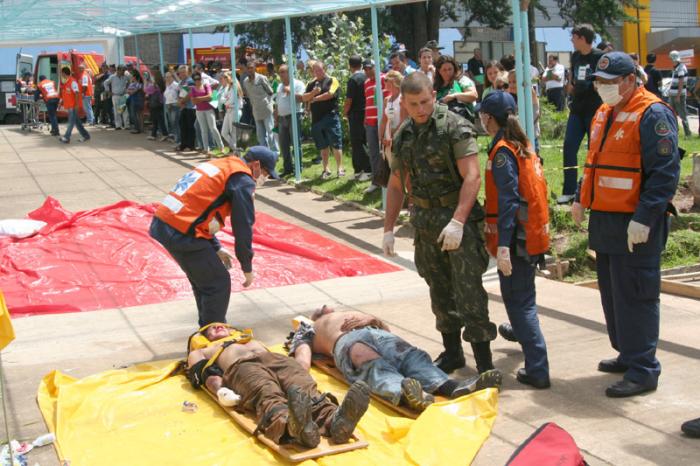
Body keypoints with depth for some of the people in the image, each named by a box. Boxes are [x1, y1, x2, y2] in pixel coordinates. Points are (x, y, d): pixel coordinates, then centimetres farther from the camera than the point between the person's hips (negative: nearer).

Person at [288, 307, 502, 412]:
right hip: (346, 342, -4)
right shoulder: (310, 331, 36)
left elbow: (386, 328, 29)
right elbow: (301, 364, 13)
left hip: (378, 334, 4)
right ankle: (406, 394, -71)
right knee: (376, 368, -38)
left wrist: (372, 319, 10)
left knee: (413, 357, -28)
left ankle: (450, 386, -57)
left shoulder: (355, 315, 47)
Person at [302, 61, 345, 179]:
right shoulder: (311, 84, 15)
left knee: (336, 144, -4)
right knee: (322, 146, 10)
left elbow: (330, 94, -15)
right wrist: (313, 92, -16)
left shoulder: (332, 81, 0)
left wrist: (315, 98, -3)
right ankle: (326, 169, 16)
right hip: (316, 119, 5)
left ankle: (340, 168, 2)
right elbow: (304, 98, 4)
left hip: (330, 117, -5)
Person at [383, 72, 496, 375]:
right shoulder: (403, 135, 10)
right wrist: (388, 228, 14)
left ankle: (484, 364, -3)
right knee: (440, 293, 14)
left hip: (458, 221, -6)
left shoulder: (455, 127, -10)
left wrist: (457, 222, -26)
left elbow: (472, 177, -17)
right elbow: (396, 185, 18)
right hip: (425, 224, 6)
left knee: (469, 293, -8)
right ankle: (452, 353, 28)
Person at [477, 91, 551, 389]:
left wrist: (503, 246, -28)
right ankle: (520, 331, 55)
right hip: (532, 233, 9)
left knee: (518, 299, -6)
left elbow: (509, 200, -23)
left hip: (516, 237, -9)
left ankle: (537, 369, -9)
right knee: (522, 293, 30)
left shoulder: (502, 152, -15)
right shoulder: (523, 145, 11)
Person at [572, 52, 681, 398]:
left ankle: (643, 371, 1)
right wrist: (581, 199, 21)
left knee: (635, 297, -6)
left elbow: (665, 173, -19)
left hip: (635, 226, -9)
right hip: (604, 220, 9)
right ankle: (628, 355, 30)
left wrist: (644, 218, -23)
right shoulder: (604, 114, 15)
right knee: (612, 292, 17)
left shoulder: (653, 115, -14)